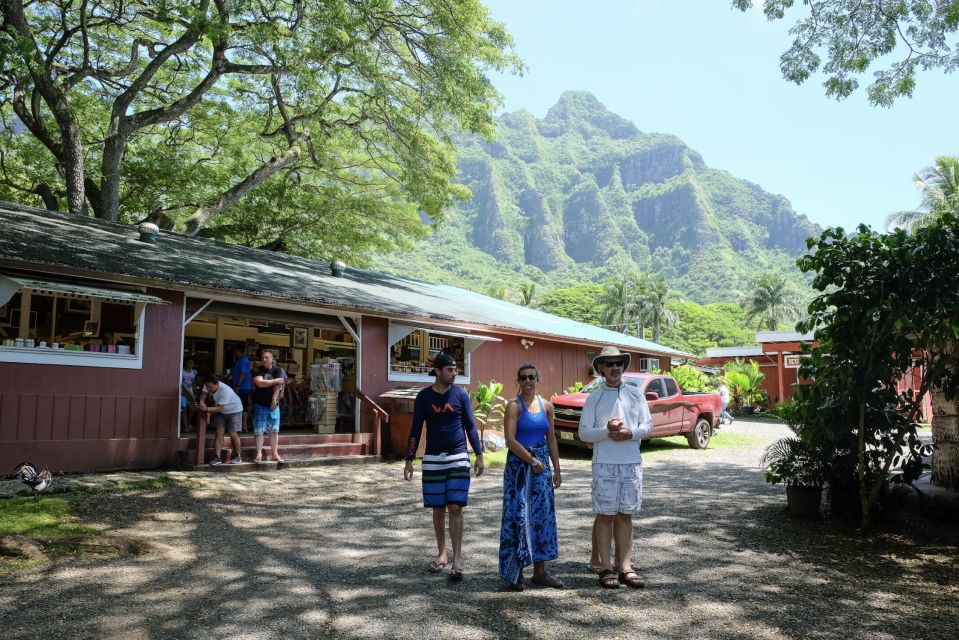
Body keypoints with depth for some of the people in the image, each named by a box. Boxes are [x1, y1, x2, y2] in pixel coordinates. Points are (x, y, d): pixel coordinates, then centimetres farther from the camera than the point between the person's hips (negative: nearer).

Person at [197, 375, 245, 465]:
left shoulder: (225, 391, -37)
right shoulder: (207, 386, -19)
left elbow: (220, 408, -34)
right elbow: (203, 397, -8)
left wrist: (207, 409, -43)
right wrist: (201, 404, -28)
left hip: (234, 410, -6)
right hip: (221, 411, 6)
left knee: (233, 433, -6)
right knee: (219, 432, -5)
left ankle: (237, 456, 10)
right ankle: (217, 457, -5)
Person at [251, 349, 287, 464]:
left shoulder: (279, 371, 1)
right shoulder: (258, 371, 0)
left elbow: (278, 386, -10)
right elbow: (260, 383, -18)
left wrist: (274, 400, -19)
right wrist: (276, 380, -14)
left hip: (274, 405, 2)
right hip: (260, 405, -1)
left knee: (274, 430, 6)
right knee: (259, 430, -2)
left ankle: (274, 453, 16)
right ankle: (259, 454, 2)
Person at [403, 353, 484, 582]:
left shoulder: (460, 394, 0)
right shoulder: (424, 397, 0)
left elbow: (470, 426, 4)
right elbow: (416, 430, 4)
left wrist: (479, 455, 0)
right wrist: (409, 460, 1)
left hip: (458, 458, -1)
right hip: (433, 460, 1)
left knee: (455, 508, -7)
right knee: (438, 509, 8)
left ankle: (457, 559, -3)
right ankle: (441, 554, 24)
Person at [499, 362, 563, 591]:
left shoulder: (546, 406, 10)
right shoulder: (514, 405, -6)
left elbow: (551, 440, 13)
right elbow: (510, 440, -15)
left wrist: (556, 470, 11)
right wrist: (532, 461, -13)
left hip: (542, 465, 5)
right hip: (519, 465, -5)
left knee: (543, 516, 7)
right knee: (518, 516, -4)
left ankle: (539, 570, 17)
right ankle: (513, 572, 6)